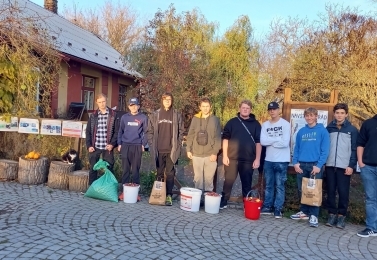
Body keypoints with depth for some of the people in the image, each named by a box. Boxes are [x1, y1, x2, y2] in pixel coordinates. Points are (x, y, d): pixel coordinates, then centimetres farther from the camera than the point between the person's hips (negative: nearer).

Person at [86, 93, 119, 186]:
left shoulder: (113, 115, 0)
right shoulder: (93, 115, 6)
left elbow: (117, 131, -1)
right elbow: (88, 131, 8)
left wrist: (112, 144, -11)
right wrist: (89, 145, -2)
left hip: (107, 147, -2)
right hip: (95, 147, 2)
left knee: (109, 169, 4)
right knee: (93, 169, 9)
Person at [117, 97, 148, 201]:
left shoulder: (143, 117, 3)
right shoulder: (124, 117, 9)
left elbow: (145, 132, 5)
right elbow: (120, 131, 12)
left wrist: (143, 144, -2)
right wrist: (119, 144, 6)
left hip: (137, 146, -2)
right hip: (125, 145, 2)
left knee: (135, 170, 2)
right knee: (125, 169, 4)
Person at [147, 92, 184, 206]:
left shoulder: (177, 115, 3)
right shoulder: (155, 115, 6)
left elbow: (181, 132, 5)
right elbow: (150, 131, 8)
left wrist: (177, 146, -2)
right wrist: (152, 145, 1)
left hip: (171, 150, -1)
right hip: (159, 150, 2)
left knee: (170, 173, 1)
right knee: (159, 173, 10)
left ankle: (169, 195, 7)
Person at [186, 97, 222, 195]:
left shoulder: (215, 119, 1)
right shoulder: (195, 119, 6)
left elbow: (218, 138, -3)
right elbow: (190, 135, 8)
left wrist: (215, 152, -9)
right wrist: (189, 149, 3)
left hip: (210, 154, -2)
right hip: (197, 154, 2)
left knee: (209, 178, 4)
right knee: (198, 177, 9)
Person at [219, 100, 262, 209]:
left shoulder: (255, 124, 5)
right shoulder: (232, 122, 5)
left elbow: (258, 143, 4)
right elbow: (225, 139, 3)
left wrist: (257, 159, -3)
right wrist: (225, 156, -4)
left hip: (248, 159, 0)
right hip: (232, 158, 0)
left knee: (247, 183, 8)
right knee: (228, 181, 5)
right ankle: (223, 202, 17)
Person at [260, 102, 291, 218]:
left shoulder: (285, 124, -6)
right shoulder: (265, 125, 6)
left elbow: (285, 143, -16)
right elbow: (262, 141, -7)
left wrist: (270, 141, -7)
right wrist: (277, 139, -12)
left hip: (281, 161, -4)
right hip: (268, 160, 4)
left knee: (279, 185, 4)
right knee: (268, 185, 13)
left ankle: (278, 209, 12)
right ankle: (267, 207, 23)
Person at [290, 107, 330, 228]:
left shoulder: (322, 131, -3)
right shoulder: (301, 131, 9)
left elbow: (325, 150, -8)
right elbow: (296, 148, 9)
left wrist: (319, 165, -16)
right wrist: (295, 162, -2)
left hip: (315, 165, -4)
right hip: (301, 165, 4)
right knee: (302, 190, 11)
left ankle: (314, 215, 7)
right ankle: (304, 211, 25)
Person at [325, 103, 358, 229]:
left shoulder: (352, 130, 1)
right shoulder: (328, 128, 8)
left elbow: (354, 149, -1)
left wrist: (351, 165, -9)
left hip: (344, 166, -2)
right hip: (330, 165, 3)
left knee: (343, 192, 1)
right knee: (331, 191, 7)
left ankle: (341, 215, 12)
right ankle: (332, 214, 17)